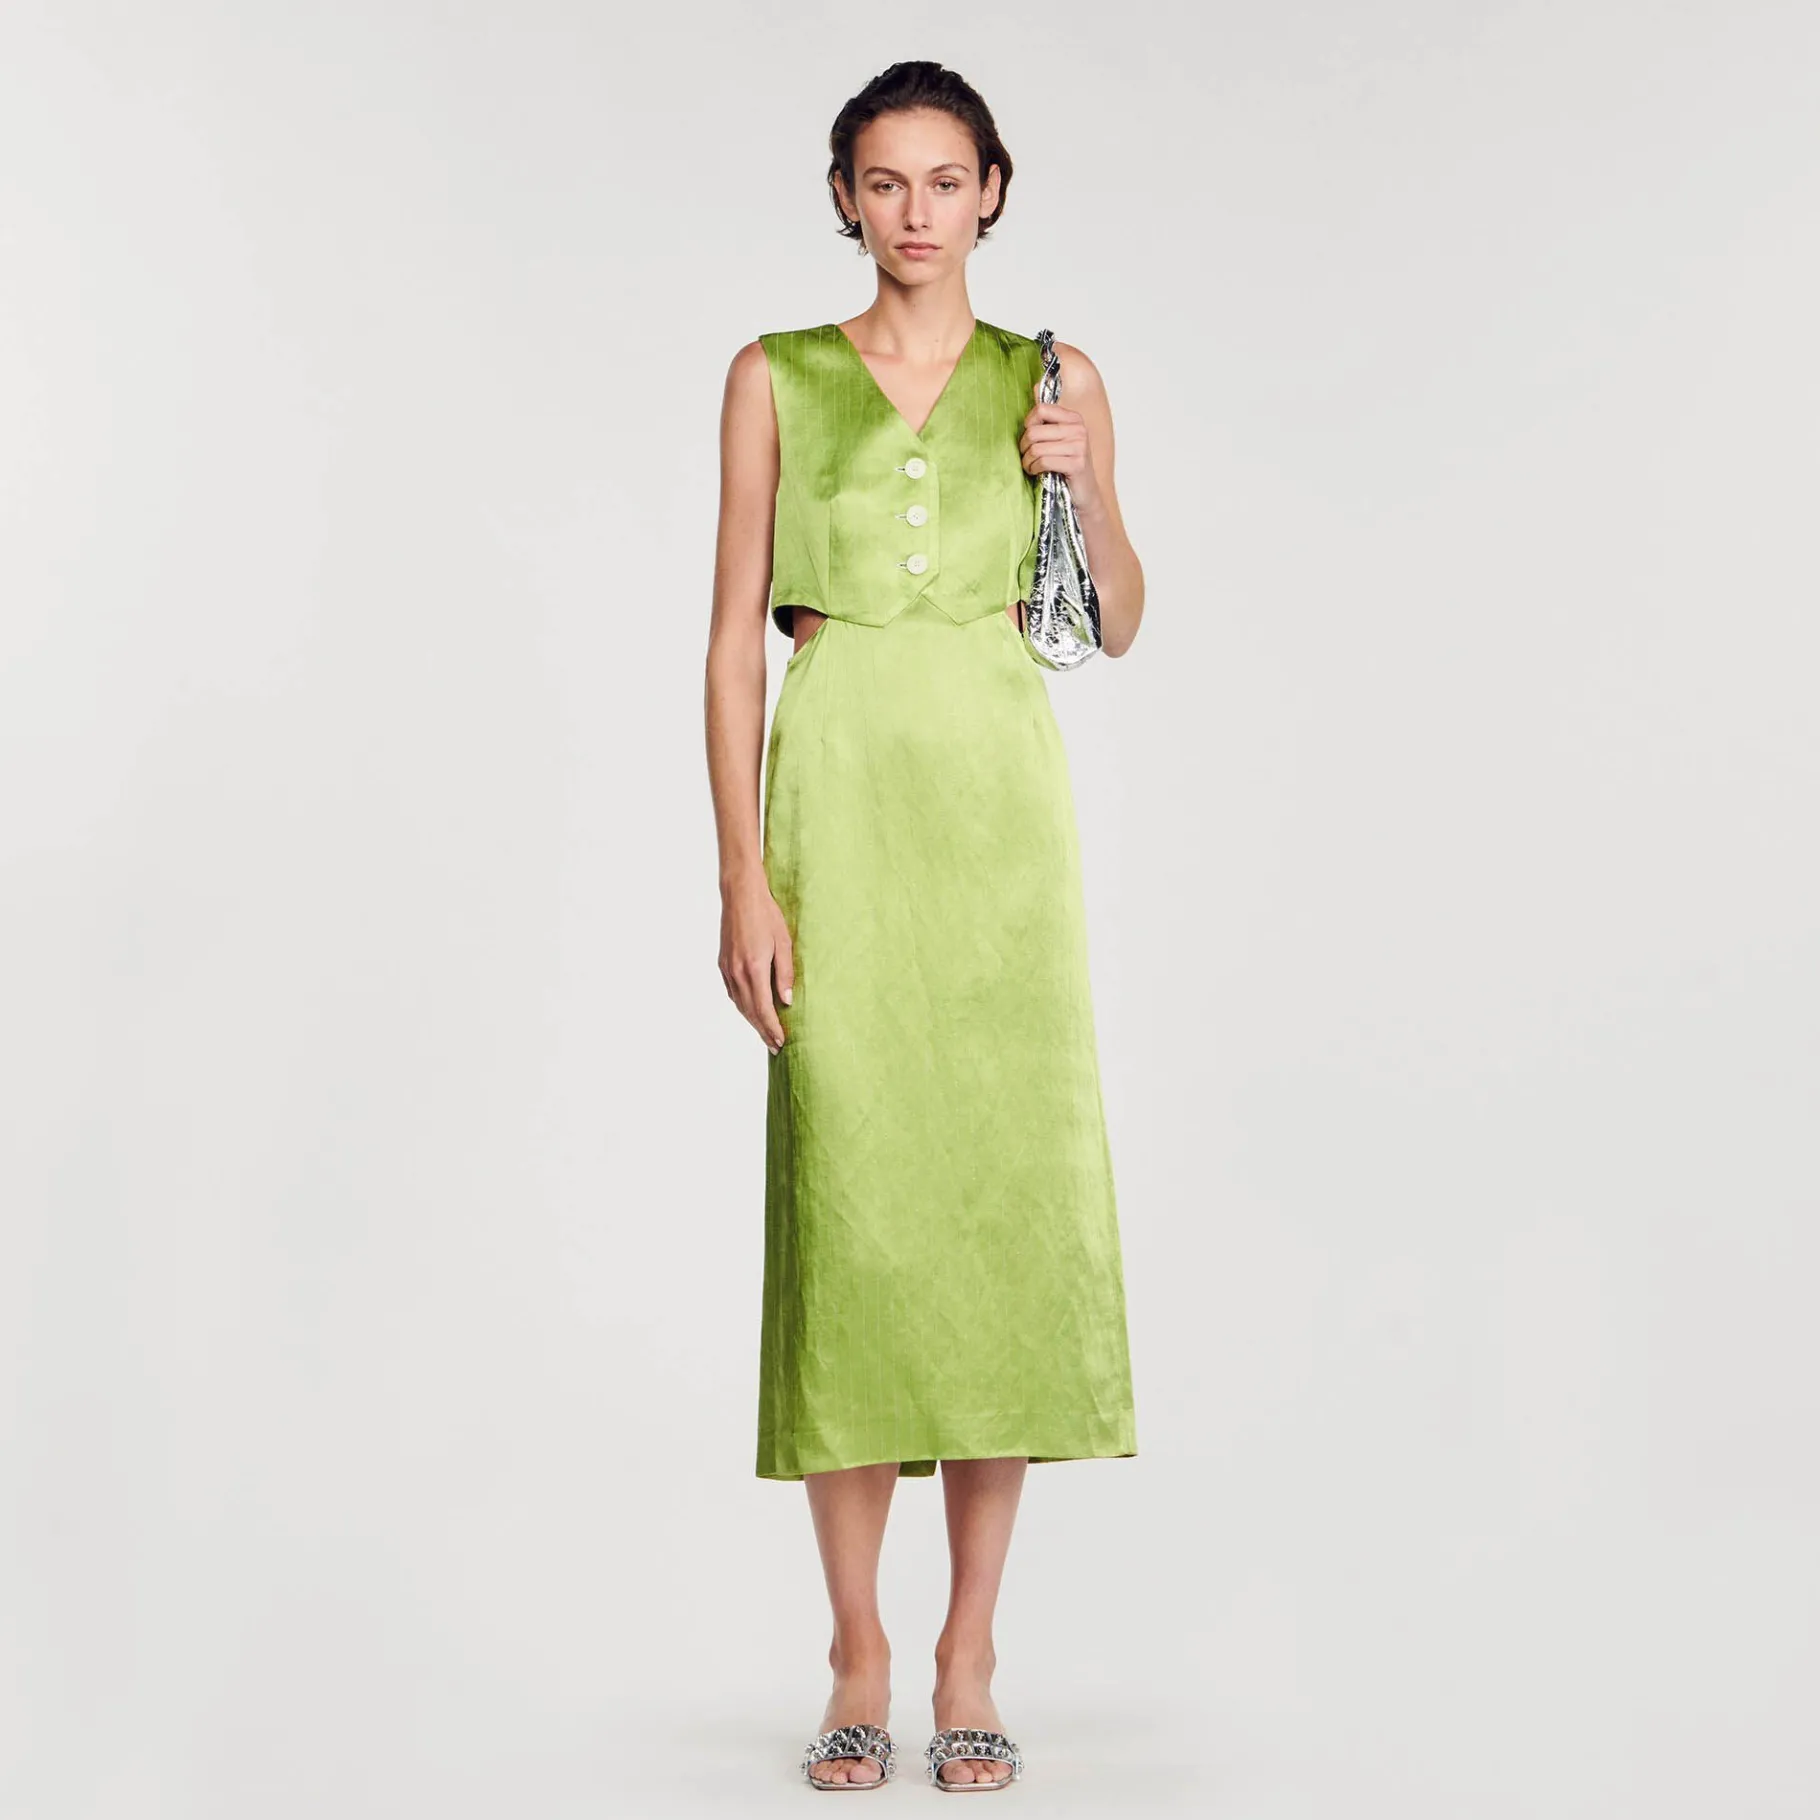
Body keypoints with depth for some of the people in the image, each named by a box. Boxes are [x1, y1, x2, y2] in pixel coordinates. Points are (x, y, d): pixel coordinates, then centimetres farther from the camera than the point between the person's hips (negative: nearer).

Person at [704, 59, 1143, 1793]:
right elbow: (736, 633, 3)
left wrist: (1089, 489, -5)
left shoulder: (1053, 379, 11)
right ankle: (858, 1664, 8)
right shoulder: (777, 378, 8)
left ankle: (969, 1657, 9)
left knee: (1008, 1194, -3)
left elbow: (1116, 627, 14)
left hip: (1000, 803, 1)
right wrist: (745, 873, -7)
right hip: (841, 799, -1)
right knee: (846, 1199, -4)